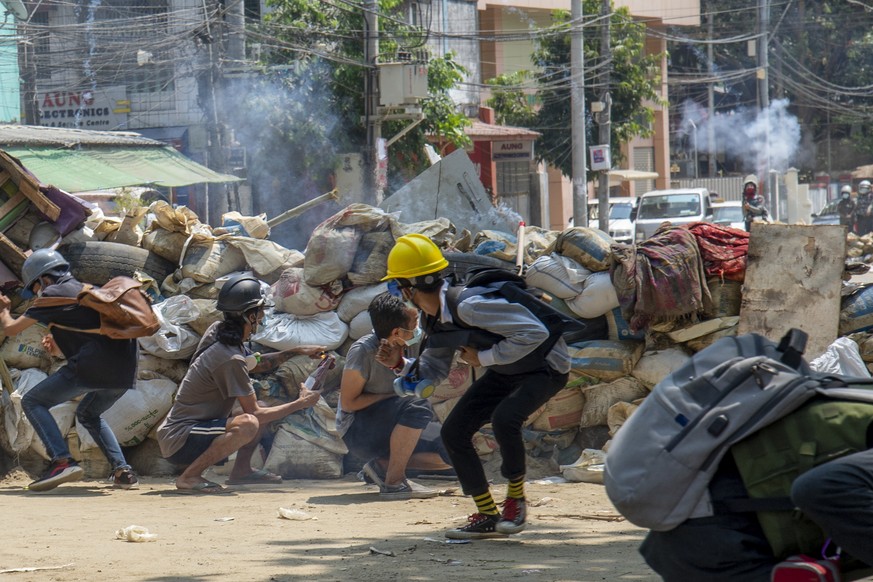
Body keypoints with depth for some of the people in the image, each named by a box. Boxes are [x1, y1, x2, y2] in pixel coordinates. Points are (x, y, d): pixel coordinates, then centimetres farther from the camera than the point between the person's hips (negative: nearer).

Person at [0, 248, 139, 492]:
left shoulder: (53, 294, 7)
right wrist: (61, 348, 34)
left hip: (93, 367, -8)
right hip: (126, 371, 8)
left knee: (32, 402, 6)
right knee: (88, 414, 33)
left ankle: (62, 461, -13)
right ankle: (122, 470, 16)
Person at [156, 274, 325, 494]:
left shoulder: (217, 331, 6)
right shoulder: (230, 359, -23)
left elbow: (255, 364, 26)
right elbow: (254, 414, -17)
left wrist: (296, 352, 18)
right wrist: (300, 403, -8)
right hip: (178, 443, -10)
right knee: (248, 424, -34)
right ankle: (189, 477, -22)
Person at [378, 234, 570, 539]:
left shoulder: (467, 305, -33)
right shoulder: (435, 320, -4)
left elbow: (535, 333, -35)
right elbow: (435, 369, 8)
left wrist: (483, 358, -26)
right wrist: (400, 364, -11)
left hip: (545, 367, -9)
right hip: (504, 373, 9)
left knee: (504, 419, -32)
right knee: (454, 431, -2)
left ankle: (516, 499, -8)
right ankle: (487, 516, 8)